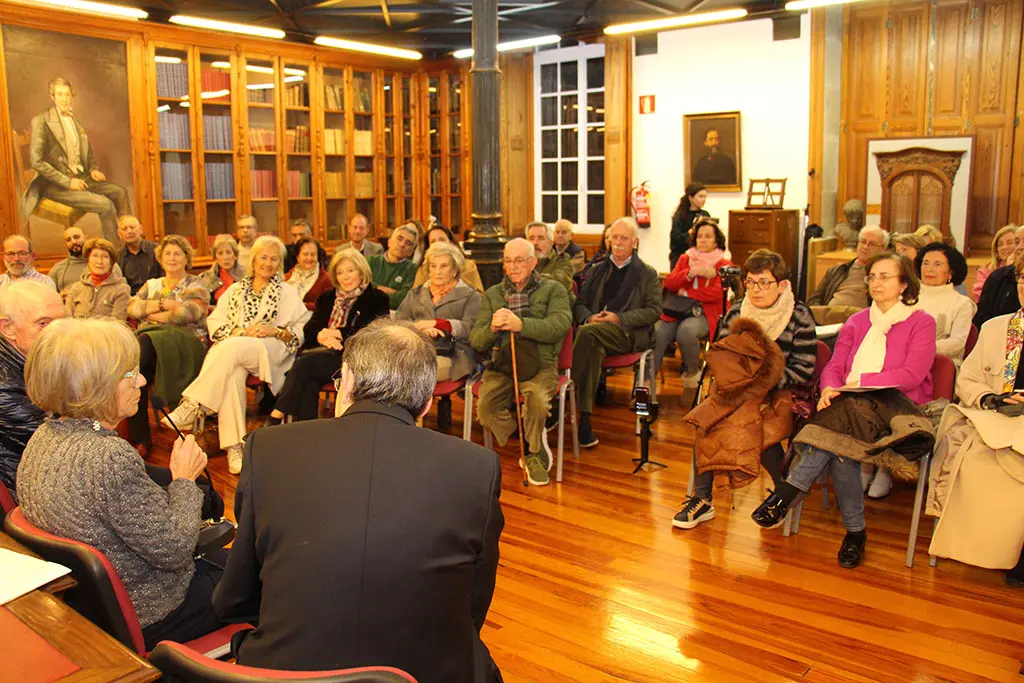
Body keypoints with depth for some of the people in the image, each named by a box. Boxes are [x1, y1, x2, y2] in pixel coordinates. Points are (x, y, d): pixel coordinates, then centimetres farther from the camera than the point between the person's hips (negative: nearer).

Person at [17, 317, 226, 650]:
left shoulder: (45, 436, -4)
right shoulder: (110, 458, -34)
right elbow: (173, 551, -25)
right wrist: (185, 479, -13)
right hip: (146, 617, -9)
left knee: (222, 558, 26)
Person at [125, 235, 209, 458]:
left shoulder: (196, 286, 14)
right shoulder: (152, 285, 30)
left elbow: (186, 313, -7)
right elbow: (132, 307, 11)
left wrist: (149, 314, 2)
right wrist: (162, 304, -2)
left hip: (185, 340, -4)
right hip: (149, 335, 4)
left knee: (144, 345, -37)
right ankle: (139, 438, -27)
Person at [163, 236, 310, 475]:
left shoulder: (288, 293, 18)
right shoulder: (236, 289, 26)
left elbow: (301, 332, 7)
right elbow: (214, 323, 12)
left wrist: (274, 331, -10)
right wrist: (241, 331, -7)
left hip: (270, 350, -2)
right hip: (233, 346, 2)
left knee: (231, 348, -36)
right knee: (233, 374, -35)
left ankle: (191, 405, -36)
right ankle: (234, 447, -39)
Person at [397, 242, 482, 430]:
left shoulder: (470, 296, 17)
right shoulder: (416, 293, 29)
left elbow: (469, 329, 0)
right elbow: (398, 321, 14)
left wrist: (434, 323, -2)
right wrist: (420, 328, -6)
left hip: (452, 355, -3)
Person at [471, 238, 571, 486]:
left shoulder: (553, 290, 10)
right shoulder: (492, 294, 20)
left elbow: (560, 325, -10)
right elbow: (475, 339, 10)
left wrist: (521, 325, -23)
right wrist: (492, 328, -13)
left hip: (539, 365, -2)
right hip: (500, 366, 3)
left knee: (535, 398, -34)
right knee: (485, 409, -25)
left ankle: (533, 454, -2)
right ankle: (535, 442, 1)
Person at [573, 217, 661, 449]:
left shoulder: (647, 274, 15)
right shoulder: (598, 269, 26)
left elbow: (654, 310, 3)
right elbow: (580, 303, 21)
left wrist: (619, 318, -11)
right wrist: (589, 317, -5)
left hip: (629, 334, -3)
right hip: (596, 329, 3)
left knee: (587, 333, -36)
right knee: (594, 348, -36)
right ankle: (584, 418, -38)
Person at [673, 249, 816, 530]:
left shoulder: (799, 317, -6)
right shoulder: (736, 312, 6)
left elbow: (804, 371, -9)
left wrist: (764, 381, -20)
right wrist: (728, 379, -11)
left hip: (781, 394, -3)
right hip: (739, 391, 4)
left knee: (760, 431, -31)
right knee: (704, 421, -24)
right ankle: (701, 499, -11)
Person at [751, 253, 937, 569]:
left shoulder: (921, 323, 7)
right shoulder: (856, 322, 21)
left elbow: (912, 375, -6)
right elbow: (834, 367, 11)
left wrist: (860, 381, -10)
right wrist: (830, 388, -12)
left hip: (898, 409, -4)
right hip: (851, 407, 4)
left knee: (843, 414, -36)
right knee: (838, 444, -32)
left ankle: (786, 494, -36)